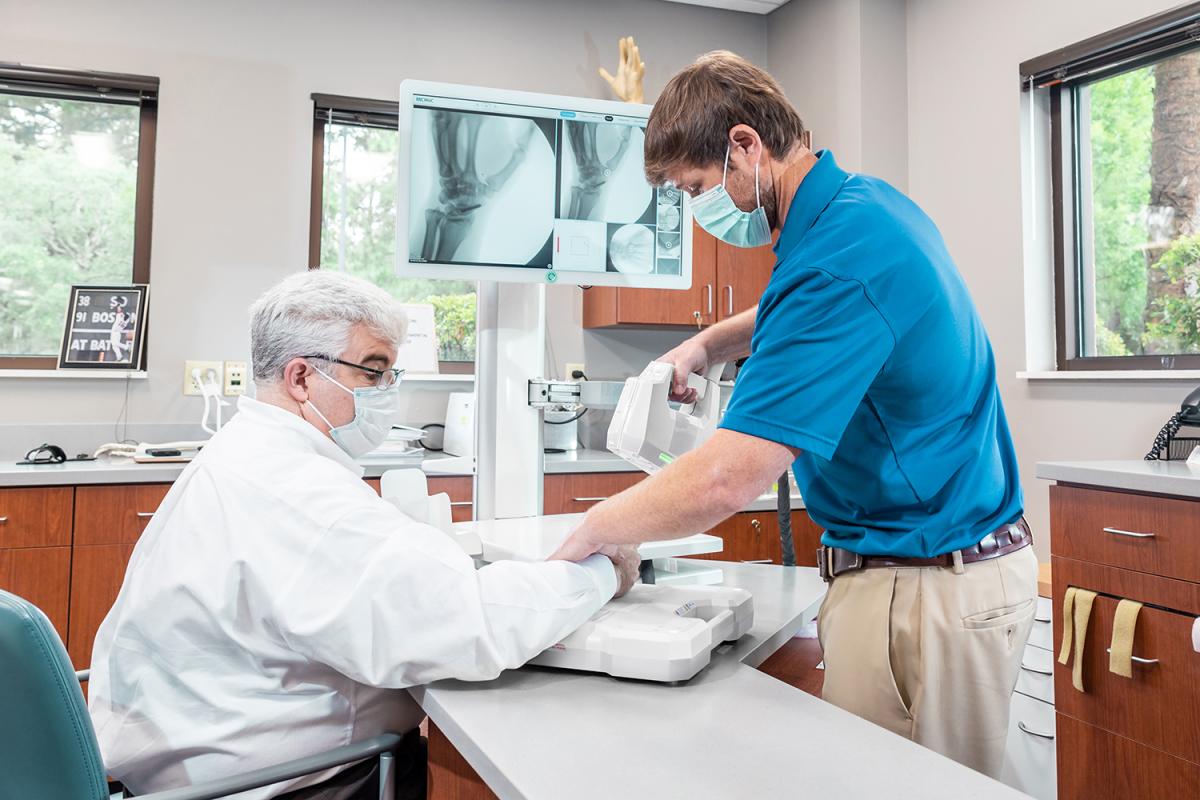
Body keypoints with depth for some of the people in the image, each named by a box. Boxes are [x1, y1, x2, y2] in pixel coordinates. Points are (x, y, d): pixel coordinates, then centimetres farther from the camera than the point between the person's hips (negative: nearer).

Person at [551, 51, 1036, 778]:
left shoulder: (837, 257, -26)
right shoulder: (867, 201, 6)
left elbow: (725, 481, -31)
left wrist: (590, 534, -15)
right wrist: (706, 344, 10)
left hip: (925, 585, -10)